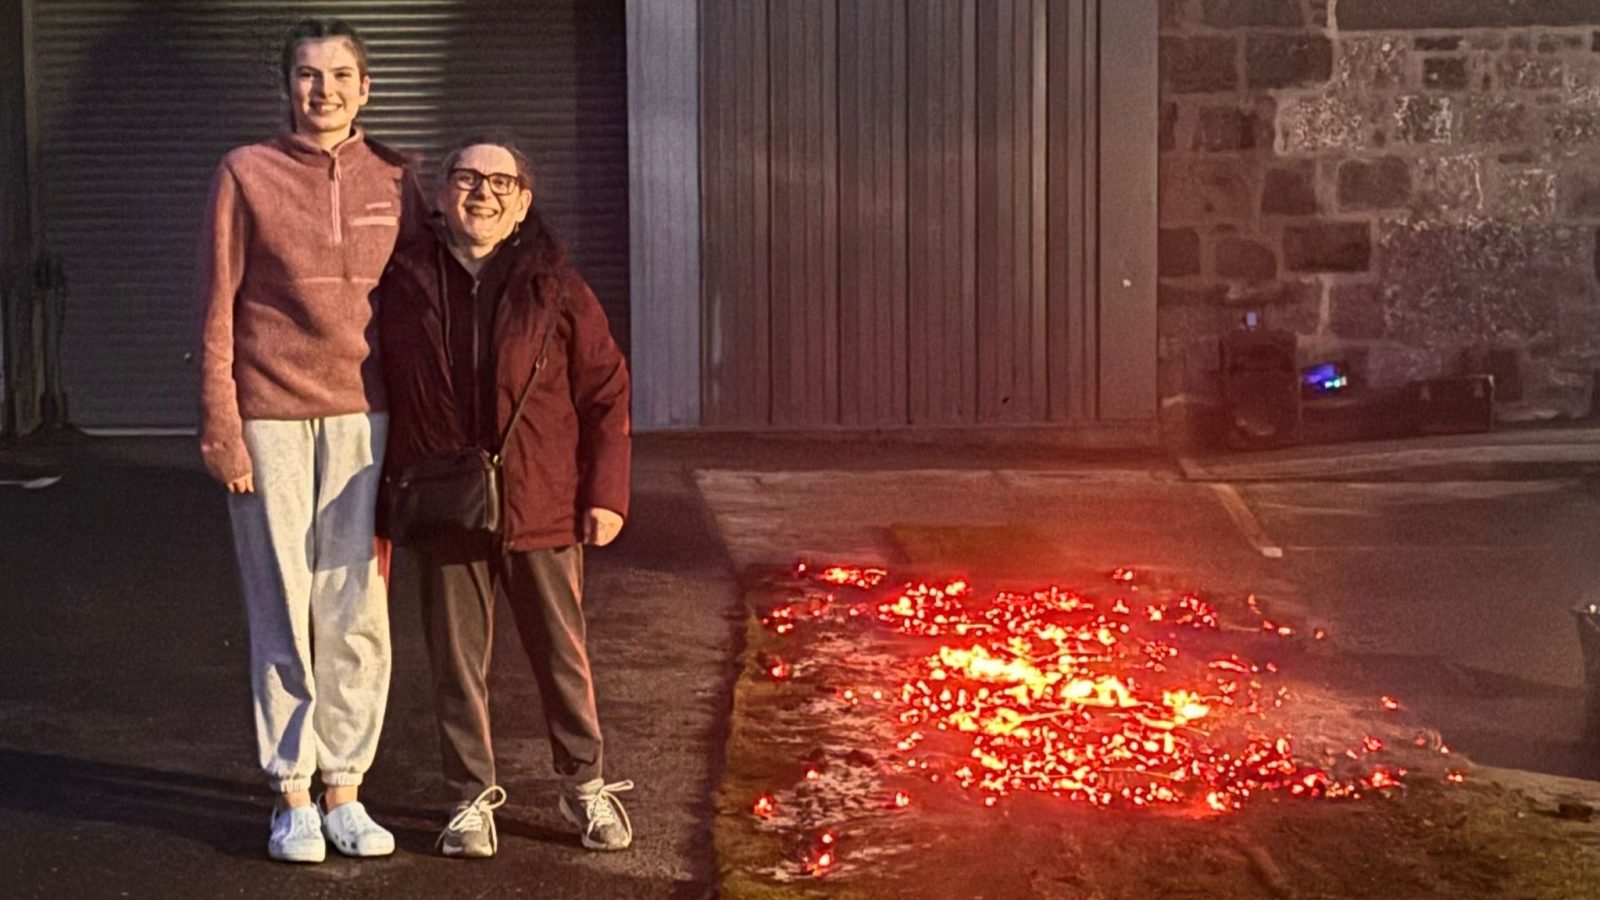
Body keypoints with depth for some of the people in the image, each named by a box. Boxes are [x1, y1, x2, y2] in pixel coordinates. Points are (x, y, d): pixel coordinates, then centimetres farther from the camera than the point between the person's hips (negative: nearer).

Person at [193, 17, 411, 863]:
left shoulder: (393, 179, 8)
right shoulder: (246, 173, 1)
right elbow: (216, 308, 0)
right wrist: (220, 425, -6)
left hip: (364, 416, 2)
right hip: (271, 417, -2)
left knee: (359, 611, 2)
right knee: (282, 612, 2)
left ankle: (343, 787, 13)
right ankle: (292, 796, 11)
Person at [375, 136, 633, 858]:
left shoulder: (554, 289, -2)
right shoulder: (402, 284, 0)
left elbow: (606, 393, 1)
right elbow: (382, 393, 8)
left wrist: (606, 492, -3)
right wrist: (391, 498, 7)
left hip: (542, 508, -1)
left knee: (562, 653, 10)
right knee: (456, 660, 8)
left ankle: (585, 785, 25)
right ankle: (473, 796, 22)